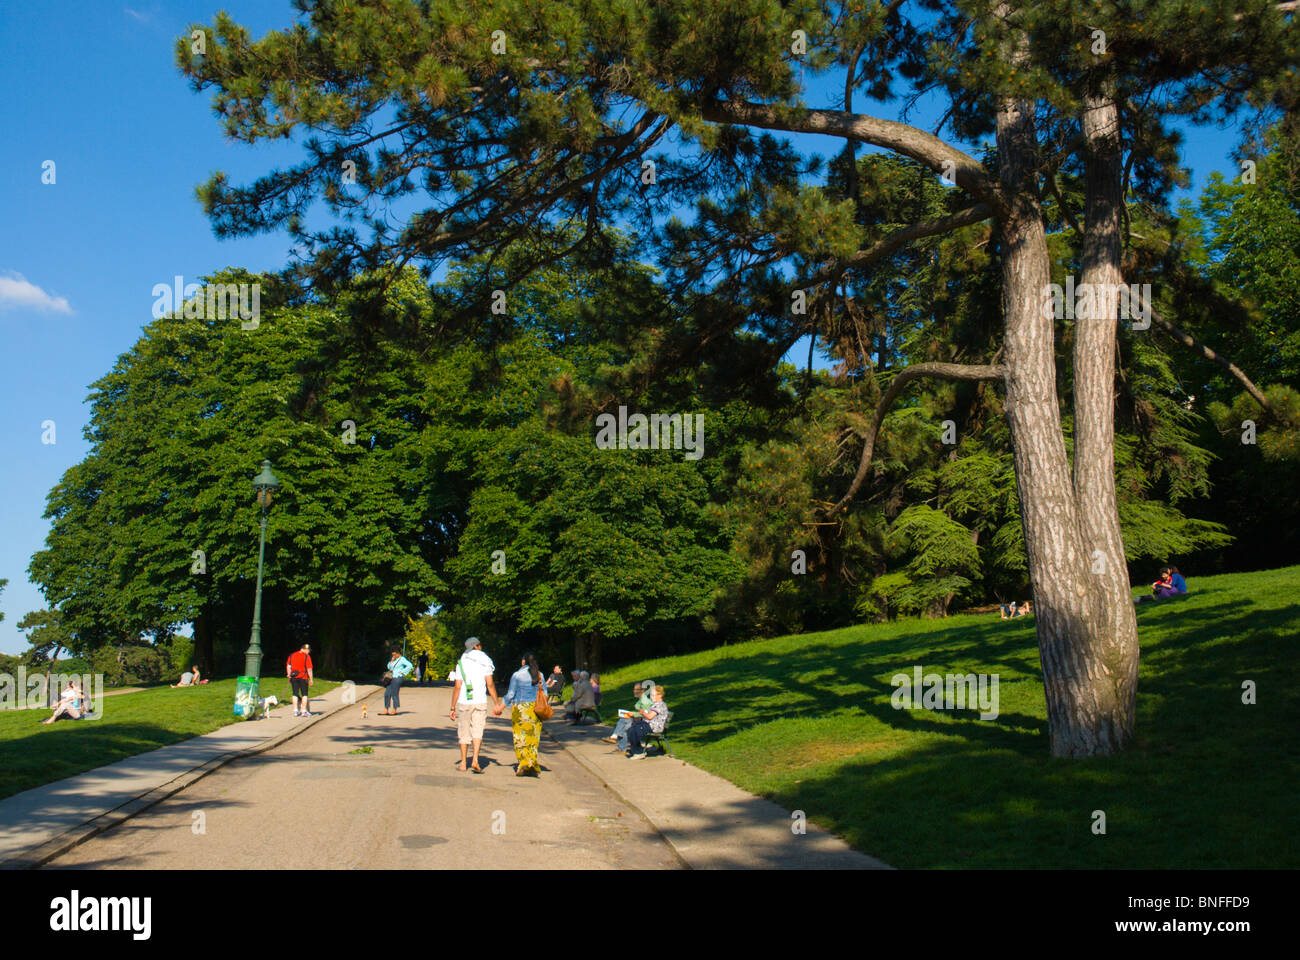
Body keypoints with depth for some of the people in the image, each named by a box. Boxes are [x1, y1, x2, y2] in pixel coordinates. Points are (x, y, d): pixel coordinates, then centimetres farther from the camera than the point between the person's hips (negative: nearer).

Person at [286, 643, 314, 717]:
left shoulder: (292, 655, 10)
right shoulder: (306, 656, -6)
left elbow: (288, 666, 9)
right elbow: (309, 669, -9)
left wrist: (289, 675, 14)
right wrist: (311, 679, -4)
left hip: (294, 677, 4)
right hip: (303, 677, -4)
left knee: (295, 694, 8)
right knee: (304, 694, 5)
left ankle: (295, 711, 6)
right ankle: (304, 711, 2)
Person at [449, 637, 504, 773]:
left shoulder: (461, 663, 3)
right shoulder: (485, 662, 2)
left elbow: (457, 687, -2)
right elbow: (490, 685, -4)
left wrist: (453, 708, 1)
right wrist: (497, 704, 0)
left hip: (464, 702, 0)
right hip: (480, 701, 0)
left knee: (464, 733, 9)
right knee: (477, 732, 1)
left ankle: (463, 763, 13)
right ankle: (475, 761, -15)